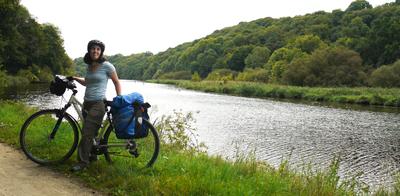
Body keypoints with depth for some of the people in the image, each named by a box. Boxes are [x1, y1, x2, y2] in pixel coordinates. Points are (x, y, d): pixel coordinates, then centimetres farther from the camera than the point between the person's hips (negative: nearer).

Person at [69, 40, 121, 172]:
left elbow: (117, 82, 1)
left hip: (98, 104, -6)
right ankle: (92, 155, 27)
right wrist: (75, 78, 16)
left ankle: (83, 162, -4)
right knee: (90, 132, 10)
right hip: (87, 103, 7)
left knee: (87, 133, -10)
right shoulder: (89, 66, 12)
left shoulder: (107, 66, -7)